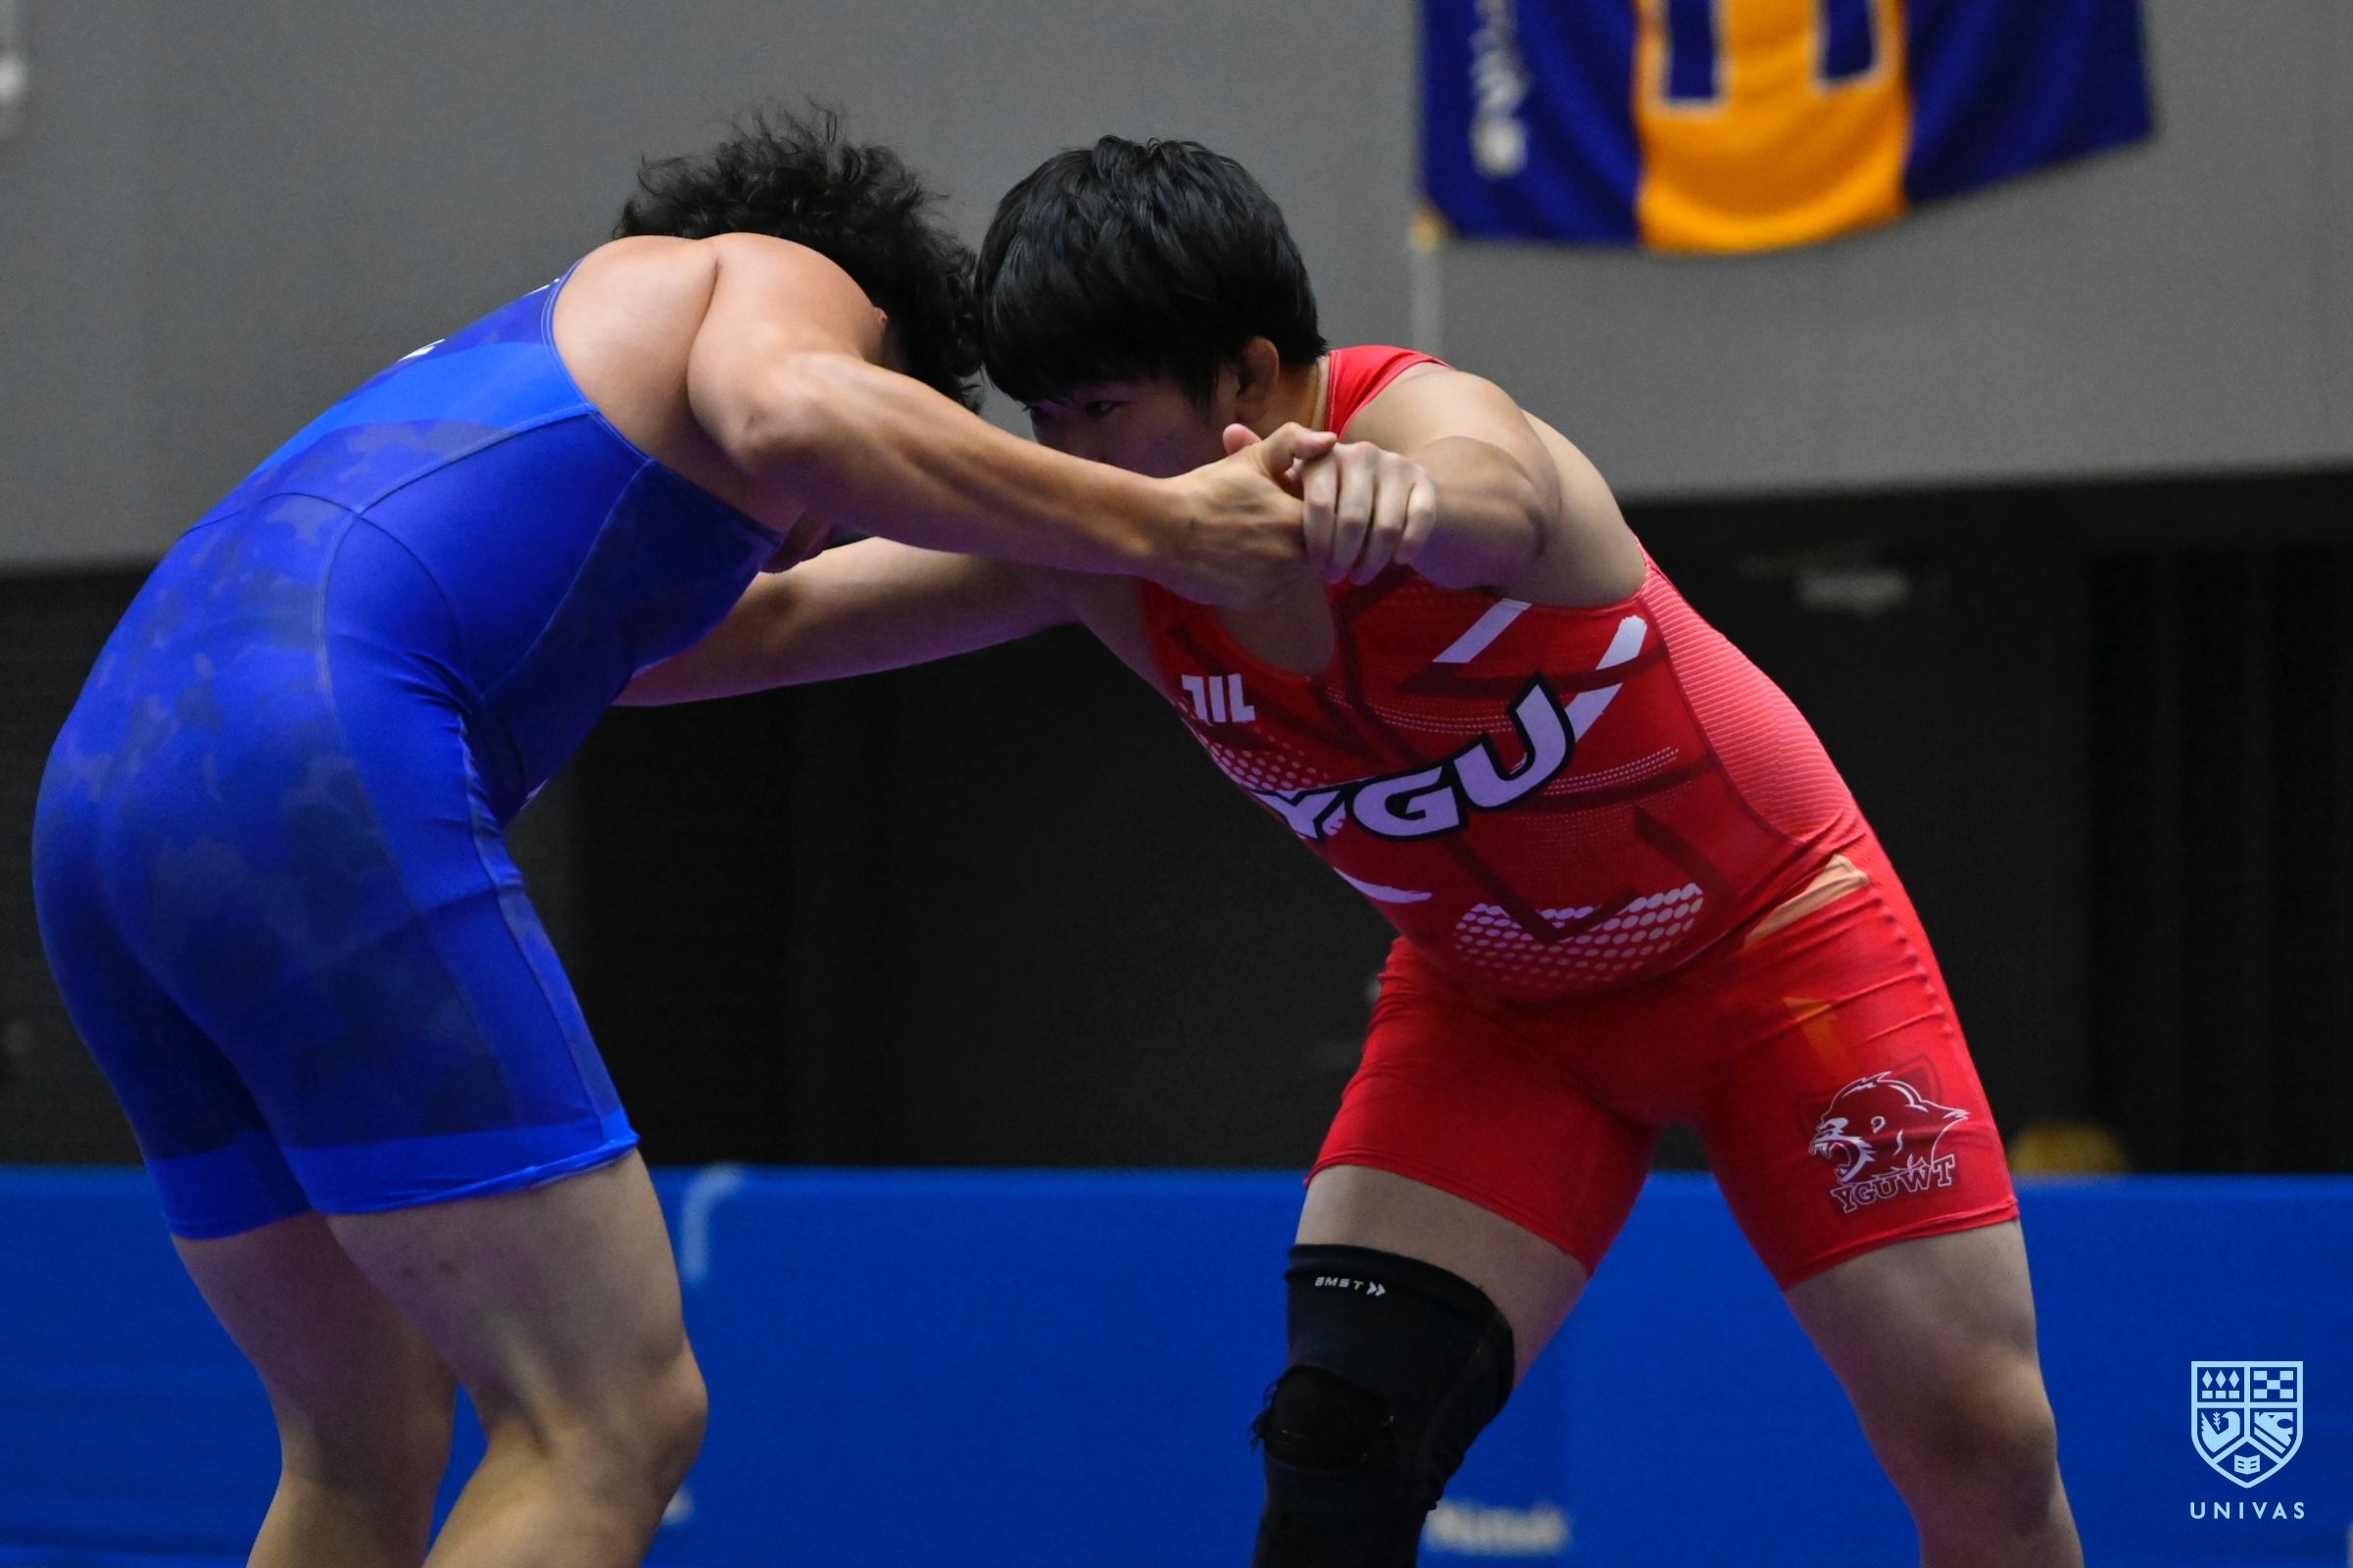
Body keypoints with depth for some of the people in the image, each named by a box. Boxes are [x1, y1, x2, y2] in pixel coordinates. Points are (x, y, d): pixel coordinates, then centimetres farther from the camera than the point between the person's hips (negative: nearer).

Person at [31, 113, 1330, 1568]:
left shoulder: (531, 347, 37)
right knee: (616, 1424, -7)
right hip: (314, 790, -9)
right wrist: (1158, 528, -5)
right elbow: (791, 419, -10)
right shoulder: (791, 279, 15)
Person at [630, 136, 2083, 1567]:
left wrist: (1396, 496, -80)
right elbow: (787, 619, -12)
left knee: (1983, 1452, -7)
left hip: (1769, 927, -4)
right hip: (1494, 1003, 4)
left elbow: (1488, 491, -57)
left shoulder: (1425, 419, -32)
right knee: (1338, 1439, -15)